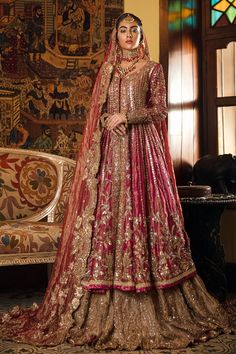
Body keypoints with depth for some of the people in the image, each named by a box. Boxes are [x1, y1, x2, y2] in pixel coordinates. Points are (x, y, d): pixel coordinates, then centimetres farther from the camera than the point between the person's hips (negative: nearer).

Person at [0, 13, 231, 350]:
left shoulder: (152, 69, 8)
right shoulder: (108, 70, 17)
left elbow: (159, 110, 0)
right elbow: (98, 112, 15)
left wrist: (125, 116, -10)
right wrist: (108, 122, -6)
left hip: (142, 148, -3)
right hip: (111, 149, 3)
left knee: (141, 211, -8)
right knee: (106, 211, -4)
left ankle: (154, 305, 1)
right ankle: (103, 308, 2)